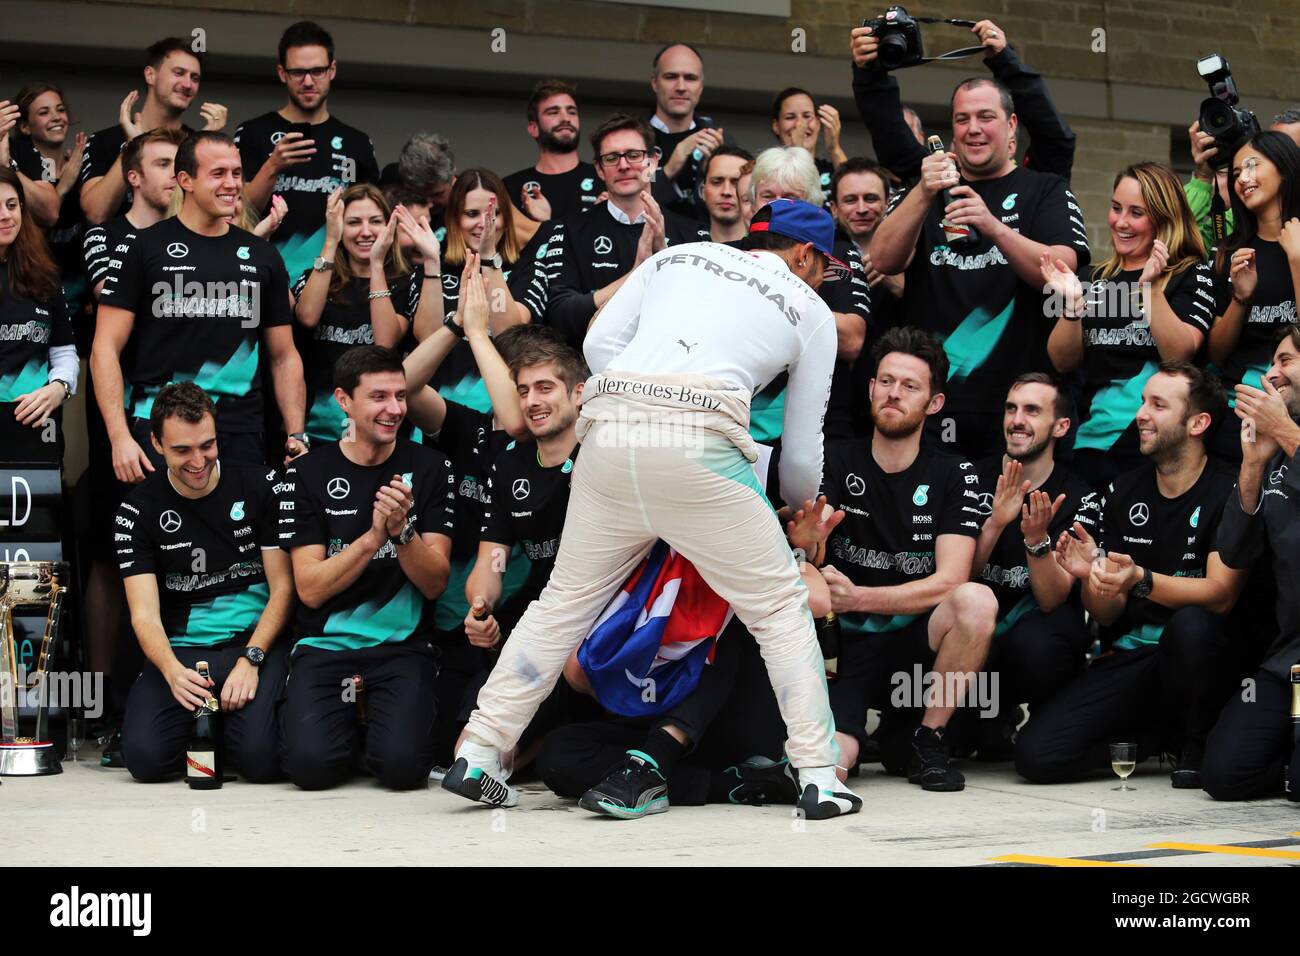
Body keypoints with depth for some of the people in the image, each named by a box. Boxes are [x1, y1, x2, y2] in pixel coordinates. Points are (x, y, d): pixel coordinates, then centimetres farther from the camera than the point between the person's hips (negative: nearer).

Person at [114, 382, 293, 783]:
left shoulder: (261, 487, 1)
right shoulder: (139, 508, 2)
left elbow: (282, 588, 2)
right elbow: (145, 613, -6)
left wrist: (250, 660, -14)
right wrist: (172, 671, -27)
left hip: (256, 642, -1)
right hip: (180, 651, 1)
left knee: (260, 757, -27)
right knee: (145, 756, -24)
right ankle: (200, 731, 11)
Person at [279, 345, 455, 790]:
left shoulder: (428, 467, 4)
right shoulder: (308, 473, 1)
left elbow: (435, 583, -1)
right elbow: (310, 589, -6)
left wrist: (402, 531, -19)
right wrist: (374, 536, -19)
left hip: (403, 647, 0)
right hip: (324, 645, 0)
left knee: (402, 764, -25)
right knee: (311, 763, -24)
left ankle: (377, 719, 10)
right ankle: (345, 716, 11)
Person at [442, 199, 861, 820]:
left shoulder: (677, 256, 28)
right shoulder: (811, 311, 20)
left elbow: (600, 342, 15)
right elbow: (802, 450, 20)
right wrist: (802, 502, 40)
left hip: (609, 434, 4)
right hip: (700, 442, -4)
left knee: (566, 599, 16)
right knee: (780, 606, 10)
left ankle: (475, 756, 16)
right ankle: (819, 779, 5)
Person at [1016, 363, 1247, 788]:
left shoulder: (1228, 492, -8)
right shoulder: (1122, 491, 8)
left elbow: (1220, 595, -19)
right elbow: (1107, 616, 8)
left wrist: (1142, 581, -34)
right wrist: (1092, 577, -15)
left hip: (1201, 657, -4)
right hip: (1131, 657, 4)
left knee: (1190, 624, -40)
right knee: (1037, 754, -16)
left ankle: (1197, 742, -9)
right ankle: (1164, 734, 10)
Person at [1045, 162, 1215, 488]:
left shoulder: (1191, 275, 1)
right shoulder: (1097, 277, 14)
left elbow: (1179, 354, -13)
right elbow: (1064, 362, 8)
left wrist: (1149, 286, -22)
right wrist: (1071, 305, -9)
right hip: (1092, 444, 4)